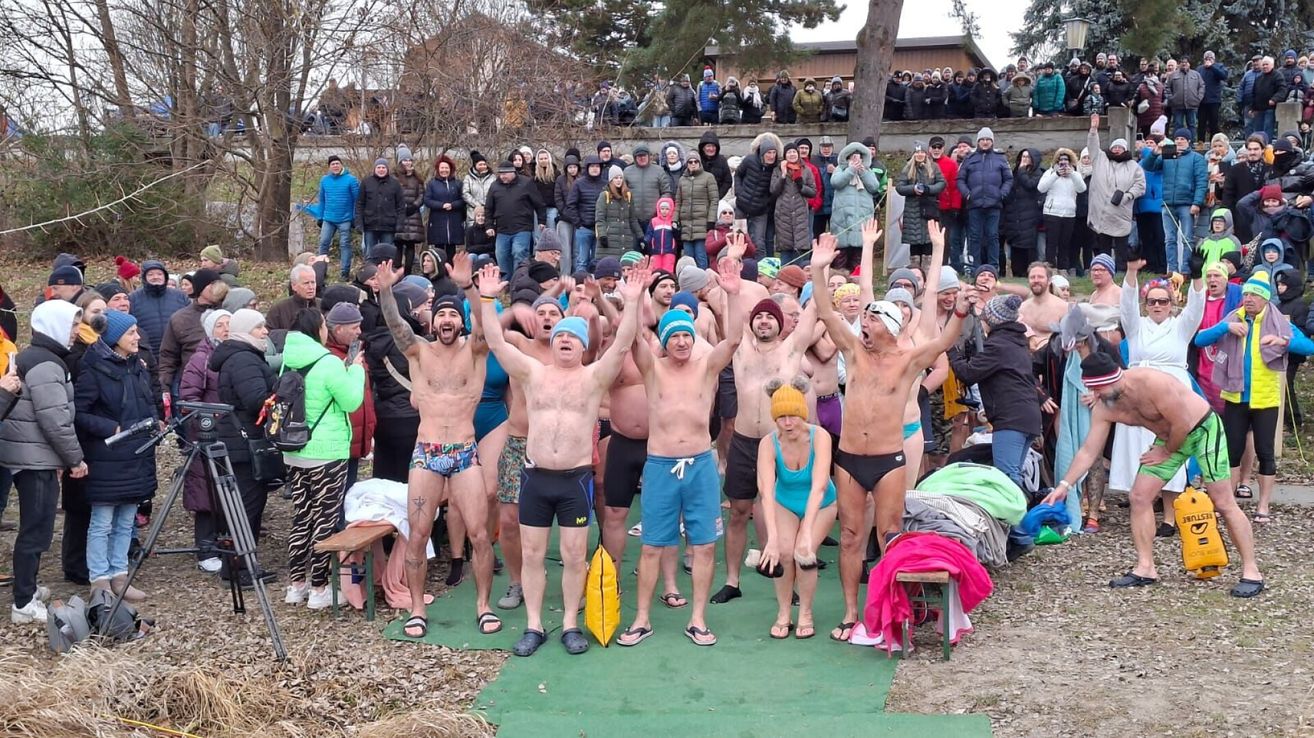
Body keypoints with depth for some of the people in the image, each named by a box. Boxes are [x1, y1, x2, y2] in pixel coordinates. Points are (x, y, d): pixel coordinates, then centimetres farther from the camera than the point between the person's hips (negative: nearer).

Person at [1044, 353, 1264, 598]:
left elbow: (1183, 423, -28)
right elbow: (1089, 451, -8)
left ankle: (1251, 572, -1)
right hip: (1169, 437, 7)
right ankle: (1145, 568, 5)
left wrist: (1166, 453, -14)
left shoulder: (1152, 383, -34)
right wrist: (1064, 485, -13)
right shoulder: (1104, 408, -12)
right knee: (1139, 497, -2)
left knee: (1223, 502, -8)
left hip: (1203, 428, -7)